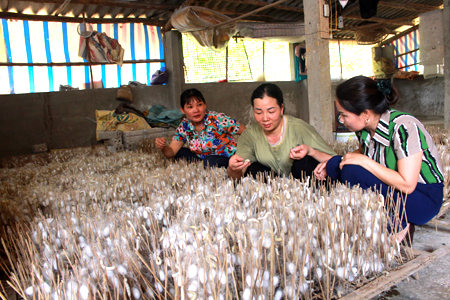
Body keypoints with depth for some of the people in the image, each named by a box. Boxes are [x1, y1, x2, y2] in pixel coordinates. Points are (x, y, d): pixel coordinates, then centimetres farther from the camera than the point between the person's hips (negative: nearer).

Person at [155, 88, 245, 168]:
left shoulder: (217, 119, -20)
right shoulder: (184, 126, -3)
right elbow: (171, 152, -3)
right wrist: (162, 148, -26)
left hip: (228, 159, -6)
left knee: (210, 161, -36)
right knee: (179, 153, -5)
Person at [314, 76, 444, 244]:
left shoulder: (403, 127, -26)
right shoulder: (365, 127, -6)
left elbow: (407, 185, -29)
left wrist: (364, 161, -27)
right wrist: (330, 167, -2)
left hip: (424, 199, -7)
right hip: (390, 189, 7)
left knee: (353, 172, -28)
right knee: (335, 165, -12)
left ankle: (397, 228, -9)